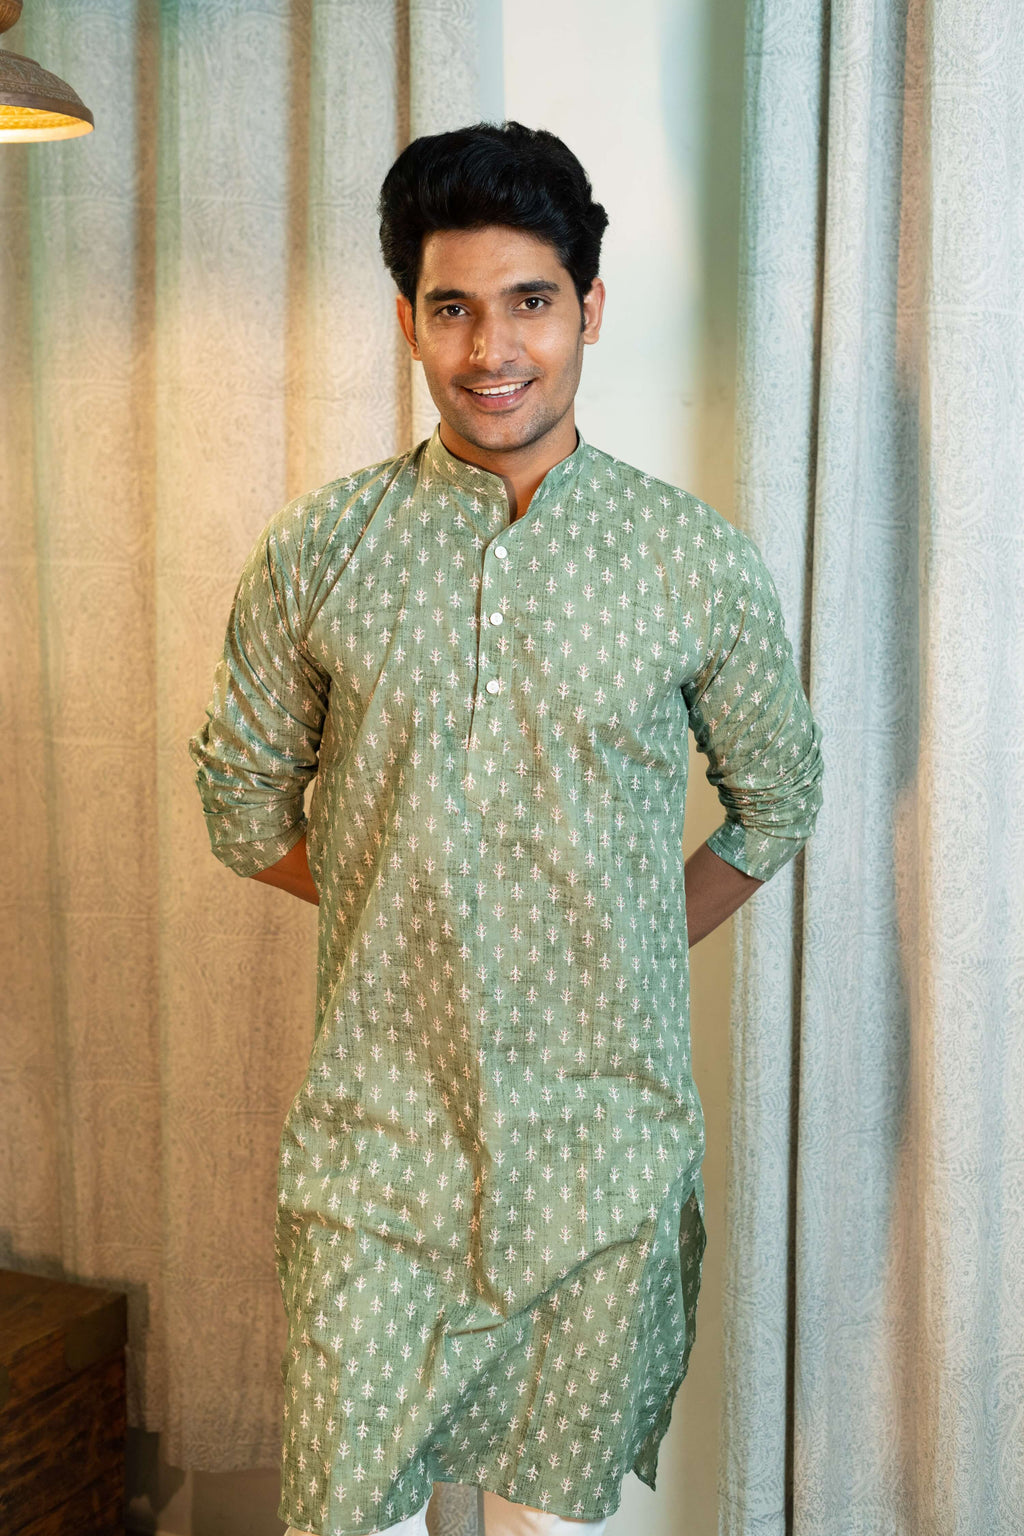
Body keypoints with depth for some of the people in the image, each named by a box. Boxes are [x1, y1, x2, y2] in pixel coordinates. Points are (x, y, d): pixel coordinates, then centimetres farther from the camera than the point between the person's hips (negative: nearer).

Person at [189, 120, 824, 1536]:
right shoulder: (316, 554, -2)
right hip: (377, 1141, 0)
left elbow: (777, 802, 12)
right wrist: (399, 908, 5)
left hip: (606, 1144, 0)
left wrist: (635, 943, 6)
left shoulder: (702, 566, -3)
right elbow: (243, 805, 10)